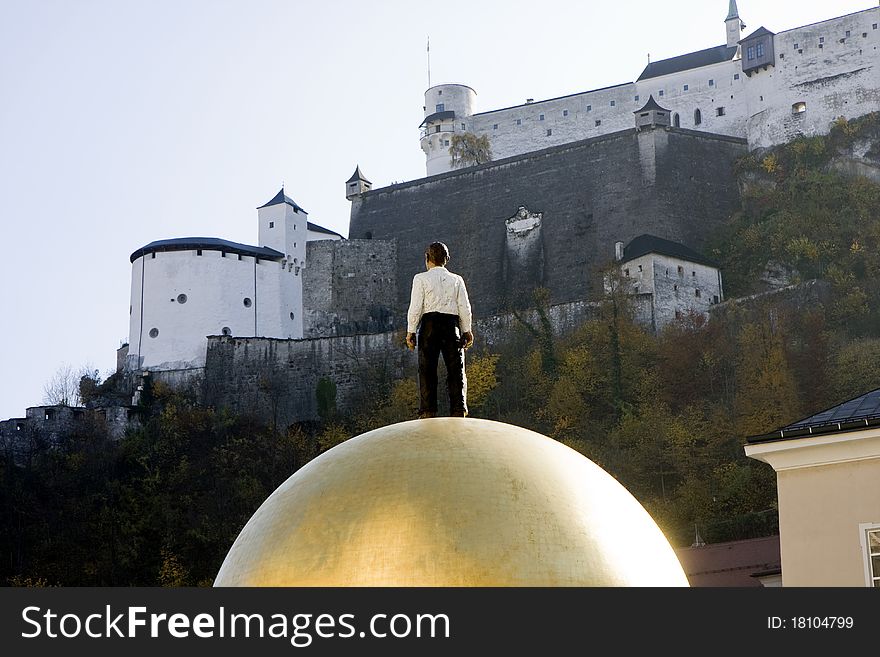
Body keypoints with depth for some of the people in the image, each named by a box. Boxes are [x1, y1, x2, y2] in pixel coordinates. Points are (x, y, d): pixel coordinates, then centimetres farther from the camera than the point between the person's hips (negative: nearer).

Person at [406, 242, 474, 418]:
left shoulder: (421, 278, 2)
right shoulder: (456, 280, 10)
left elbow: (416, 307, -3)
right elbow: (465, 308, 6)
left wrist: (411, 331, 0)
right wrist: (467, 331, 11)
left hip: (430, 324, -2)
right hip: (452, 324, 2)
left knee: (427, 370, 0)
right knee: (456, 369, 2)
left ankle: (428, 412, -7)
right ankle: (459, 410, -9)